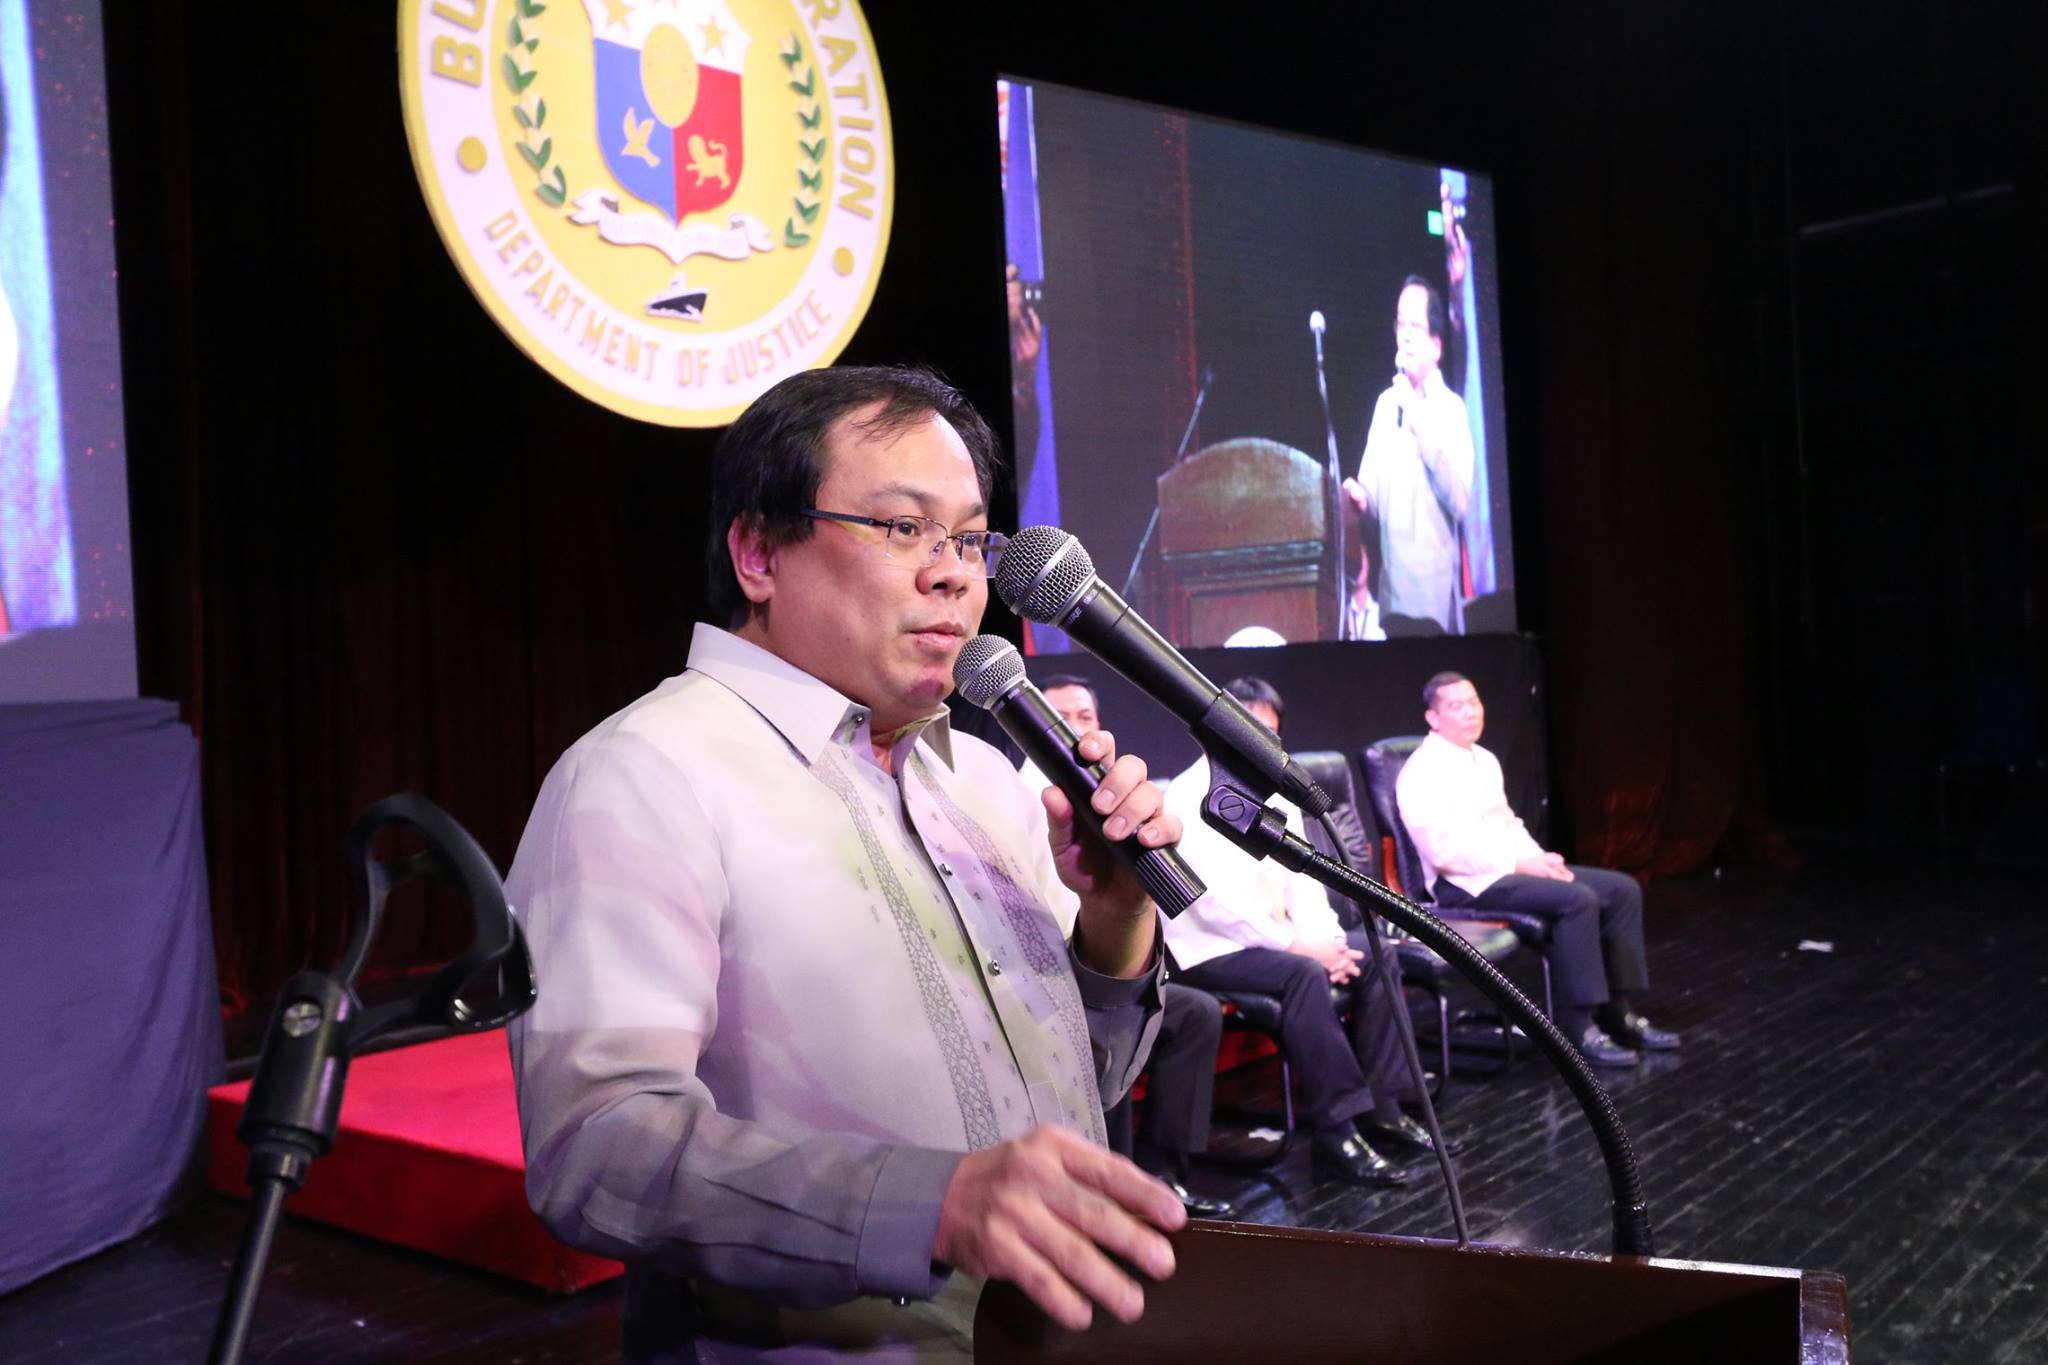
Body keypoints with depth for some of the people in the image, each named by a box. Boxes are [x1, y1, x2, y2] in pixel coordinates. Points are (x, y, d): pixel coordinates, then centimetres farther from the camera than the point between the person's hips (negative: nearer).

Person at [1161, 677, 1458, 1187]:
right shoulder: (1192, 796, -14)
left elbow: (1301, 875, 11)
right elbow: (1212, 900, -21)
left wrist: (1323, 937, -9)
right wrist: (1298, 944, -22)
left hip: (1271, 935, 9)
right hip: (1207, 948, -9)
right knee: (1302, 973, -32)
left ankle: (1381, 1110, -2)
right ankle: (1335, 1129, -25)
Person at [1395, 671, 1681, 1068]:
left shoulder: (1485, 761, 16)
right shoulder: (1422, 773, -14)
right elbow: (1443, 851, -21)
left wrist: (1538, 858, 1)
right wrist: (1519, 864, -18)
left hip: (1510, 867, 10)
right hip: (1464, 884, -9)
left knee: (1622, 889, -2)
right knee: (1577, 898, -29)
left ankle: (1619, 1012, 2)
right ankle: (1578, 1027, -21)